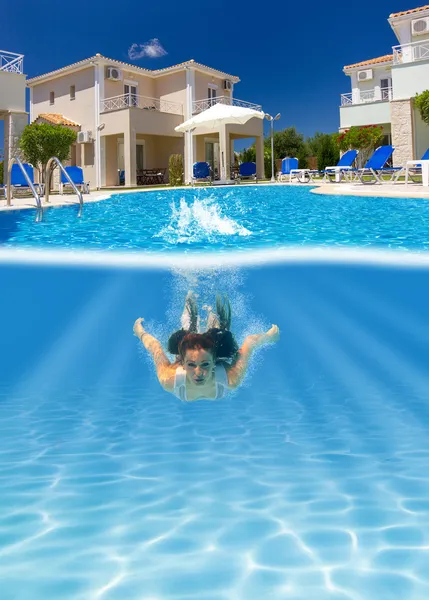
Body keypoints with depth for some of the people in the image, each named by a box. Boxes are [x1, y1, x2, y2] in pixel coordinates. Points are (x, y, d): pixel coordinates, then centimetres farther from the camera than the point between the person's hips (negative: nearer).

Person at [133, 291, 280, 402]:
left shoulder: (231, 379, -48)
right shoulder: (169, 379, -48)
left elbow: (249, 343, -32)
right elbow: (155, 346, -31)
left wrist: (269, 335, -13)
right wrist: (139, 331, -12)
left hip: (221, 359, -1)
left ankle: (212, 313, 63)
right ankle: (191, 301, 61)